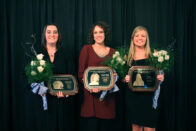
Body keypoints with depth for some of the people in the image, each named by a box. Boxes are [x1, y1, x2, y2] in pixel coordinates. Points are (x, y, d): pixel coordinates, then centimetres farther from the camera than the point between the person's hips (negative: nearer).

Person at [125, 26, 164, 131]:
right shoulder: (128, 56, 6)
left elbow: (160, 73, 7)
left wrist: (161, 77, -14)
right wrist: (126, 78, -9)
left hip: (149, 96, -1)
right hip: (132, 96, 2)